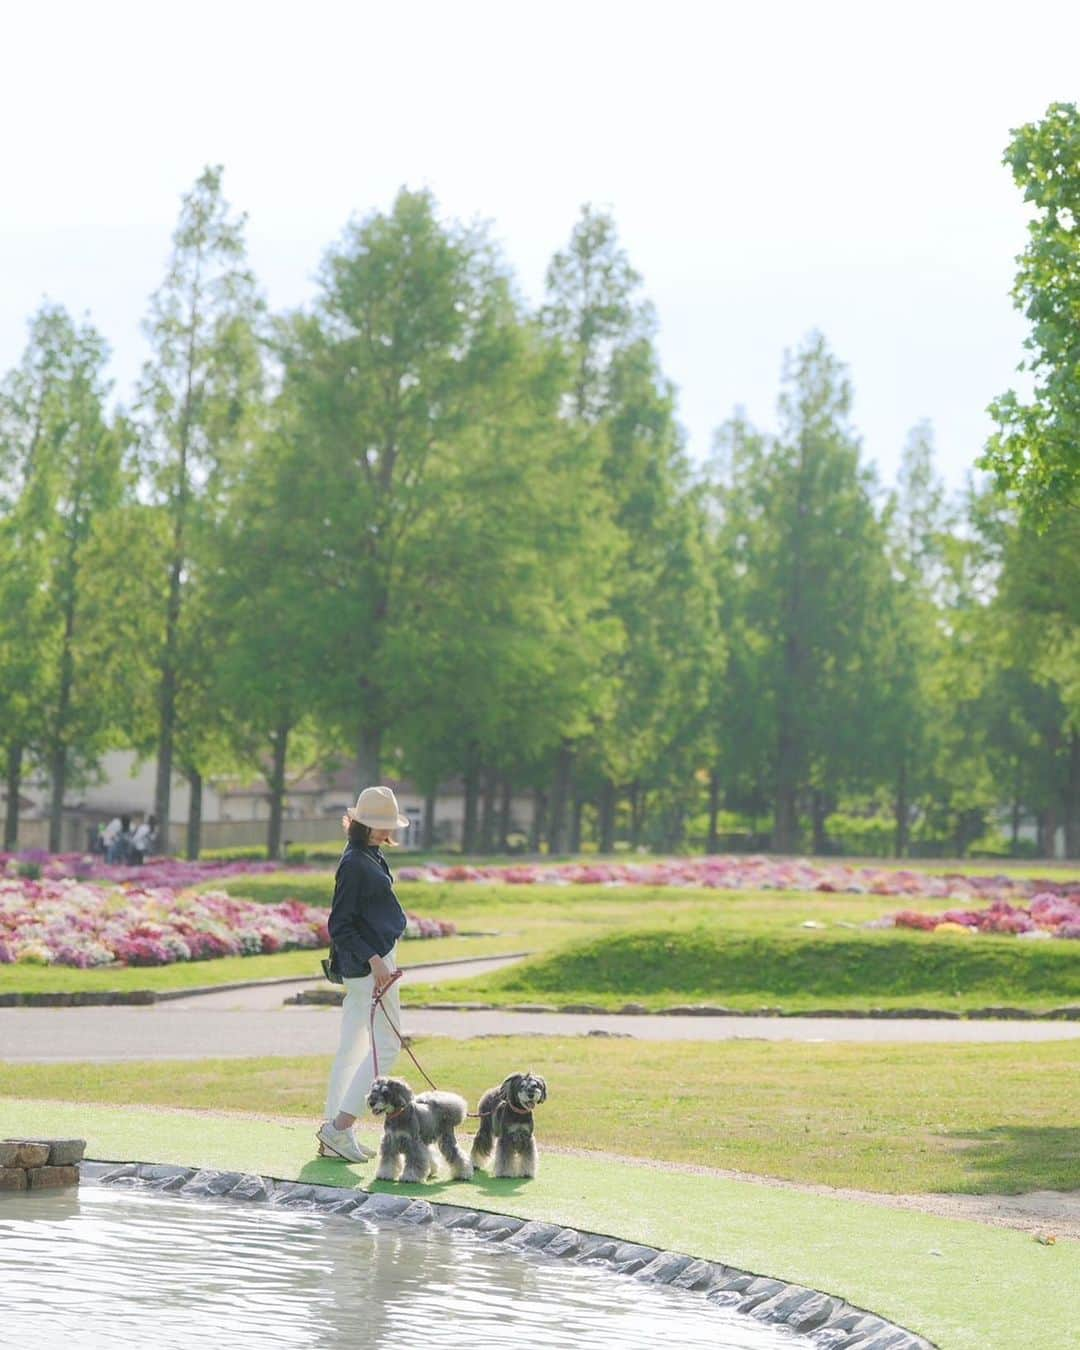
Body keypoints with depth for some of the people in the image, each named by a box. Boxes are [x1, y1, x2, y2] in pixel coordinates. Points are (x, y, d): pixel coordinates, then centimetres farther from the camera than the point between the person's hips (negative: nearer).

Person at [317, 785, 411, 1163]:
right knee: (386, 1046, -8)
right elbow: (340, 925, -19)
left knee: (353, 1047, 11)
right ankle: (339, 1128, -8)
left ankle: (335, 1135, 14)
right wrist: (374, 960, -24)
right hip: (366, 964, -10)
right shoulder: (355, 863, -16)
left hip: (375, 959, 10)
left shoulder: (371, 858, 14)